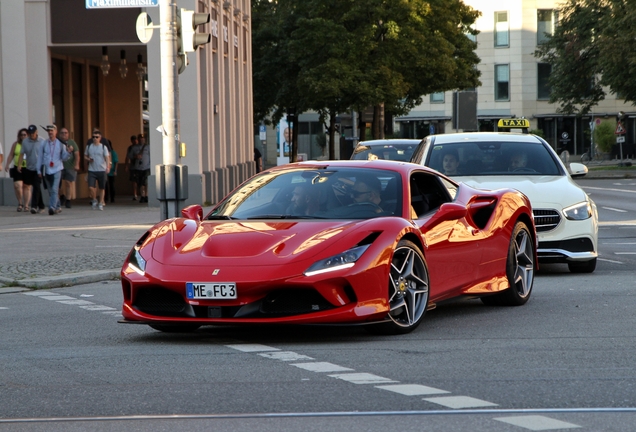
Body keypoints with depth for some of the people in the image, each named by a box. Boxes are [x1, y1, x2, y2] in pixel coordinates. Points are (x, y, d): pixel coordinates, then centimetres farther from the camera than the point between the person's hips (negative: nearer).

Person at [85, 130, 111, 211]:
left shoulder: (103, 147, 0)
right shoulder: (89, 147, 7)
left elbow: (107, 157, -8)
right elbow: (85, 156, 19)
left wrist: (108, 166, -24)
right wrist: (88, 159, -4)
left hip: (101, 170, -1)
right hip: (92, 170, 1)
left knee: (102, 188, 5)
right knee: (90, 187, -11)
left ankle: (101, 203, 18)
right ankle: (94, 200, 14)